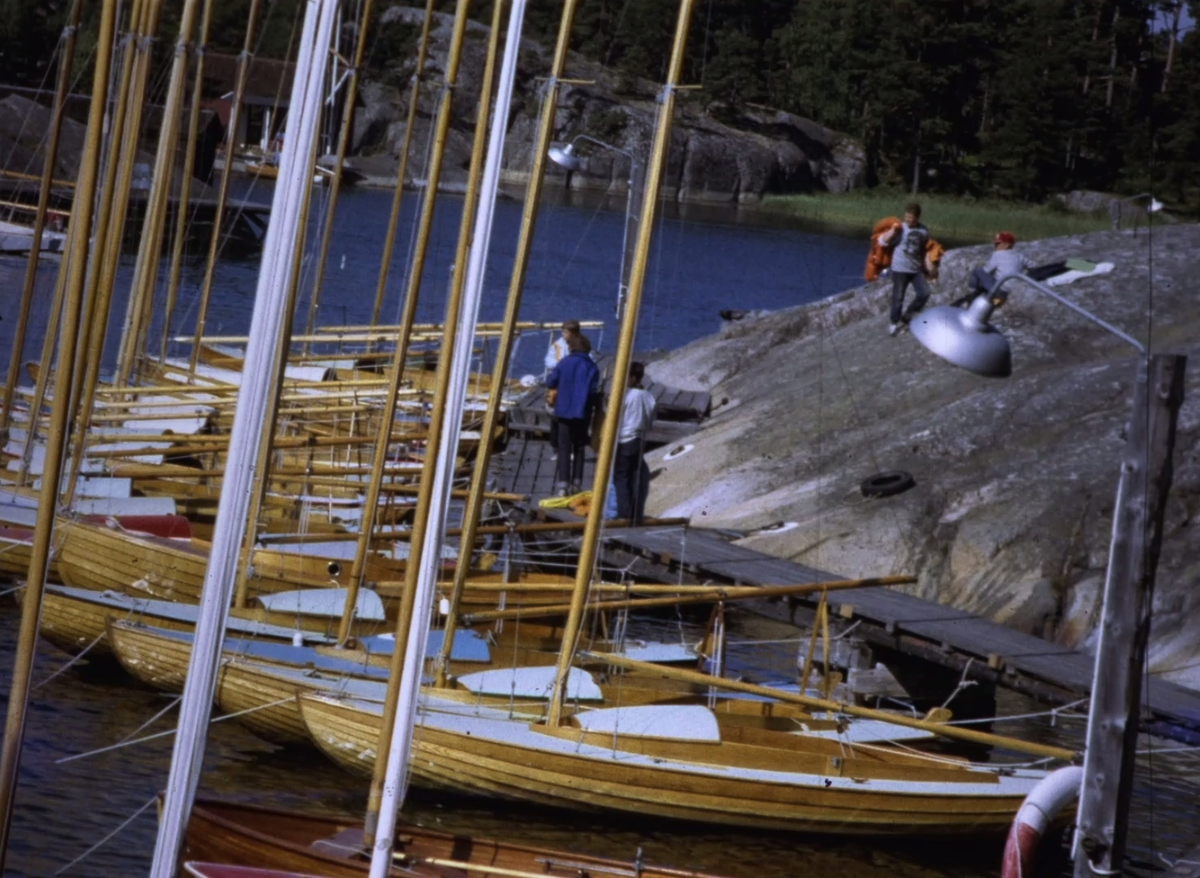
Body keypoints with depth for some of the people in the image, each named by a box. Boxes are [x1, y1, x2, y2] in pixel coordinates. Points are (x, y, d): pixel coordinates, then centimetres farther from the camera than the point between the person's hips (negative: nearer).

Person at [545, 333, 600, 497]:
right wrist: (594, 405, 9)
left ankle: (562, 485, -7)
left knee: (564, 449, 1)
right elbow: (594, 391, -9)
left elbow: (550, 383, -3)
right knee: (579, 449, 14)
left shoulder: (564, 363, -7)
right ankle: (575, 483, 14)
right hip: (582, 414, 2)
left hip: (564, 412, -2)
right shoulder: (592, 367, -3)